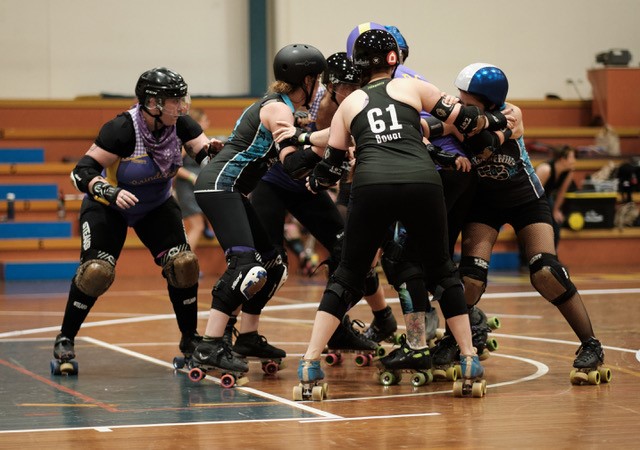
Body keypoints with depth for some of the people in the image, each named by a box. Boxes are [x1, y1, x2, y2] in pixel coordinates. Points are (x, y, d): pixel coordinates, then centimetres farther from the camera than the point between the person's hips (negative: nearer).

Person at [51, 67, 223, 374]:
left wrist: (212, 150, -45)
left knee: (183, 264, -11)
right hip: (107, 207, -4)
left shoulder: (181, 125, -17)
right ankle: (65, 340, 0)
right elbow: (82, 172, -30)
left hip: (156, 207, 4)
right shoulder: (121, 130, -31)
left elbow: (206, 153, -21)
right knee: (96, 270, -19)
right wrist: (111, 192, -46)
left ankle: (190, 339, 6)